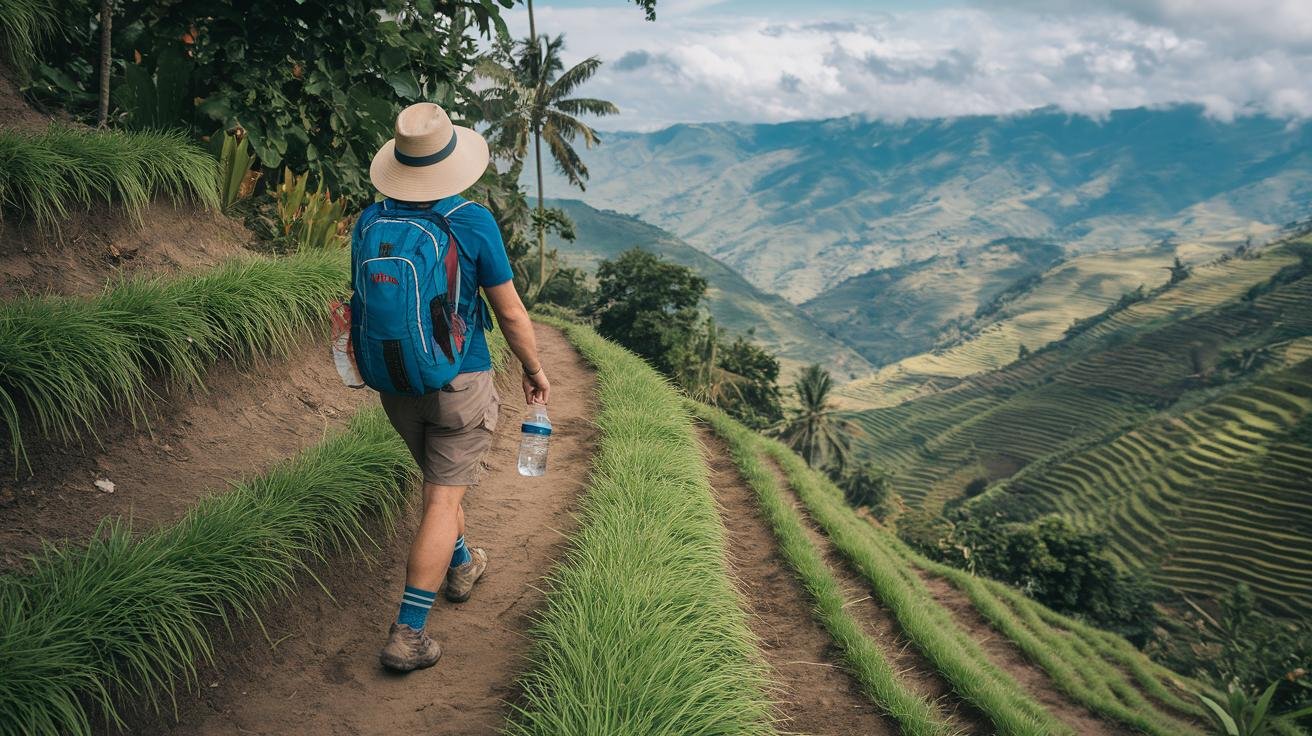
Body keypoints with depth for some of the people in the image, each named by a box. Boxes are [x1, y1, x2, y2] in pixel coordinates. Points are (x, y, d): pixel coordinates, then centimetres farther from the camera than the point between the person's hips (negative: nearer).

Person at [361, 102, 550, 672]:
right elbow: (510, 311, -10)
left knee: (439, 477, 26)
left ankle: (461, 566, 47)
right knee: (442, 498, 0)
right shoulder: (473, 223, -17)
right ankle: (407, 634, 0)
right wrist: (535, 370, 6)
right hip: (460, 382, -5)